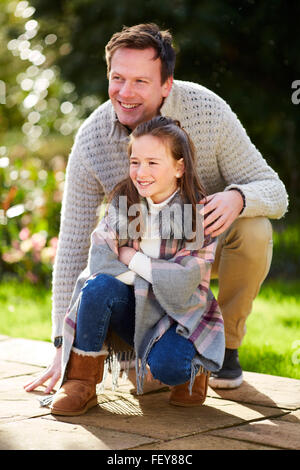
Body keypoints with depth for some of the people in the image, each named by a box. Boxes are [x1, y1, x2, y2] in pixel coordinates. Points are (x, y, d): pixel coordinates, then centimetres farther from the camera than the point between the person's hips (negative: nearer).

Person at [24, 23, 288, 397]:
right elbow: (73, 245, -19)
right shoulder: (91, 140, -23)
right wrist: (65, 345, -22)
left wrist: (237, 197, -46)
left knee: (253, 229, -34)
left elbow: (274, 191, -20)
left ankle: (225, 346, -9)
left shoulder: (208, 110, -25)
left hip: (211, 239, 0)